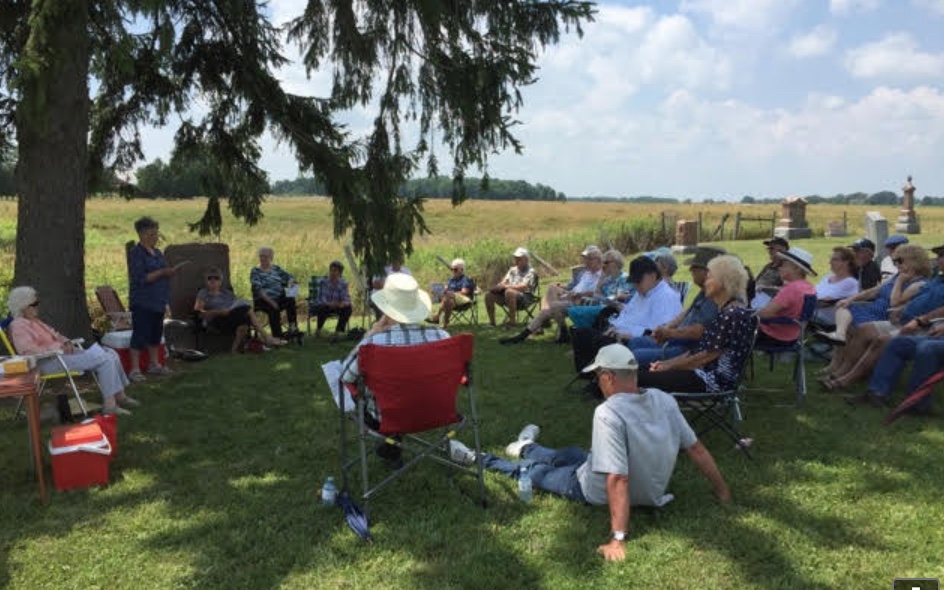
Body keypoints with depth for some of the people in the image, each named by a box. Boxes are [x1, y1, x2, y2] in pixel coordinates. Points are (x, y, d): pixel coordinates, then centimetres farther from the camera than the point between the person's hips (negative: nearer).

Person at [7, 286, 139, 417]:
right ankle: (109, 404, -21)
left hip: (62, 353, 10)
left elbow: (54, 335, 24)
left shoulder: (35, 321, 21)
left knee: (111, 354, 1)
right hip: (49, 361, -10)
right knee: (104, 359, -22)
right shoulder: (18, 325, -9)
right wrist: (59, 348, -19)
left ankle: (119, 395, 6)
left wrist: (66, 342, 1)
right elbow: (30, 351, -21)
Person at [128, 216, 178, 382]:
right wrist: (162, 272, -22)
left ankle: (154, 365, 25)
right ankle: (135, 370, 0)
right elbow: (141, 278, -20)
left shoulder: (157, 253, 14)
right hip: (142, 303, -8)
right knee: (140, 335, -5)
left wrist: (171, 271, 2)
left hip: (158, 302, 8)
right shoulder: (136, 254, -11)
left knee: (156, 334, 14)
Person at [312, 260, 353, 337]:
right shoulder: (322, 281, -16)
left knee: (348, 308, -22)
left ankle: (338, 331, -6)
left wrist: (343, 303, -37)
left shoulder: (343, 283, -7)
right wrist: (329, 303, -45)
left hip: (336, 307, 3)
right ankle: (318, 329, -9)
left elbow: (346, 298, -13)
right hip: (321, 306, -3)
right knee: (324, 308, -36)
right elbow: (321, 298, -24)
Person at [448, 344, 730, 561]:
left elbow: (617, 481, -38)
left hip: (598, 493, -7)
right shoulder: (664, 400, -13)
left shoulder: (608, 413, -34)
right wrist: (723, 492, 9)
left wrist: (618, 539, -35)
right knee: (568, 454, 31)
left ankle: (478, 460, 39)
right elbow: (696, 449, -5)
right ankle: (527, 448, 62)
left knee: (535, 471, 16)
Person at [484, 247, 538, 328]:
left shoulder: (531, 272, -2)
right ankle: (491, 322, -5)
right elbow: (504, 282, 16)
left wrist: (507, 286, -20)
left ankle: (512, 321, -35)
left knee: (509, 292, -39)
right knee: (489, 295, -9)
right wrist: (500, 286, -9)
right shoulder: (513, 269, 20)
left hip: (525, 297, -7)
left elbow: (524, 287, -16)